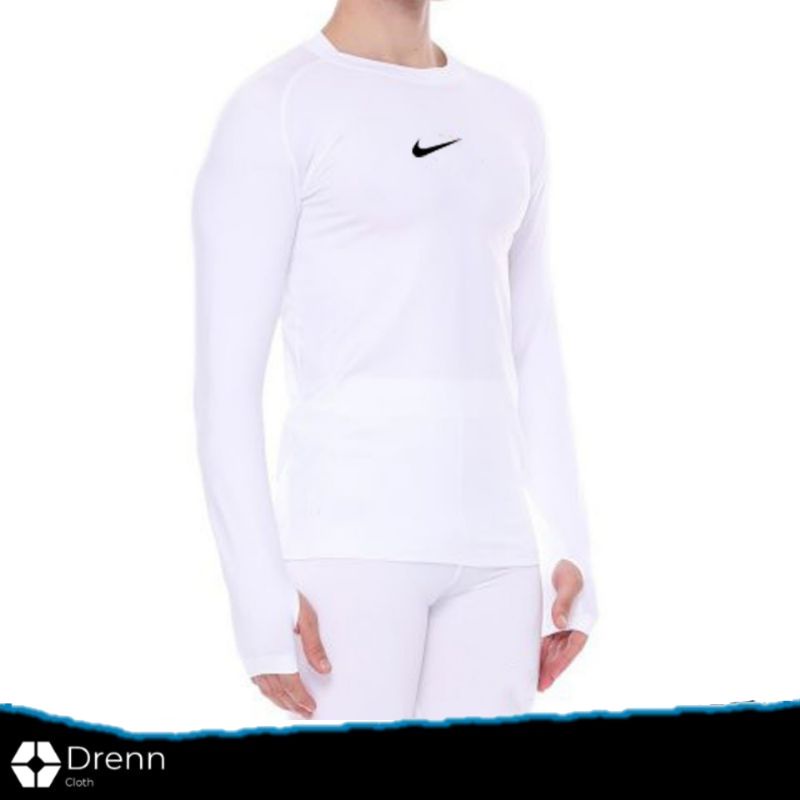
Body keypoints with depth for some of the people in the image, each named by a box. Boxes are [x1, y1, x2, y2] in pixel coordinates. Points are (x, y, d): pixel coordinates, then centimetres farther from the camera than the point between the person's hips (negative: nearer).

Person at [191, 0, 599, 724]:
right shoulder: (268, 112, -5)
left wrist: (573, 551, 11)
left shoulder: (507, 121, 17)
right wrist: (258, 597, -14)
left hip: (485, 545, 7)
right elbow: (223, 377, -8)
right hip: (348, 539, -6)